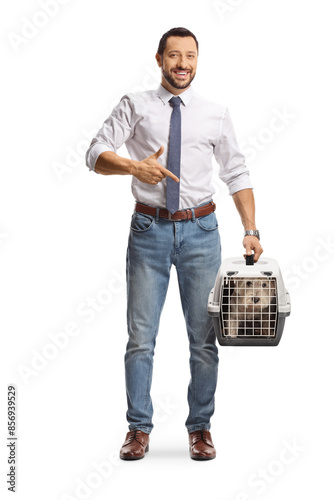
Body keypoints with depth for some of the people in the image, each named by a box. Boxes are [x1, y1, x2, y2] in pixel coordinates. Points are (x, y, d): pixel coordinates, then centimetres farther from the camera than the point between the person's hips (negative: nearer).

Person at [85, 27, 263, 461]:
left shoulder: (216, 114, 7)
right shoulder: (135, 106, 3)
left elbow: (236, 175, 10)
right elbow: (96, 154, -4)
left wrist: (251, 231, 1)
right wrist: (134, 167, -24)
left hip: (200, 230, 1)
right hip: (149, 229, -1)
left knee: (204, 336, 5)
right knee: (141, 335, 1)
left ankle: (200, 428, 17)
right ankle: (139, 429, 13)